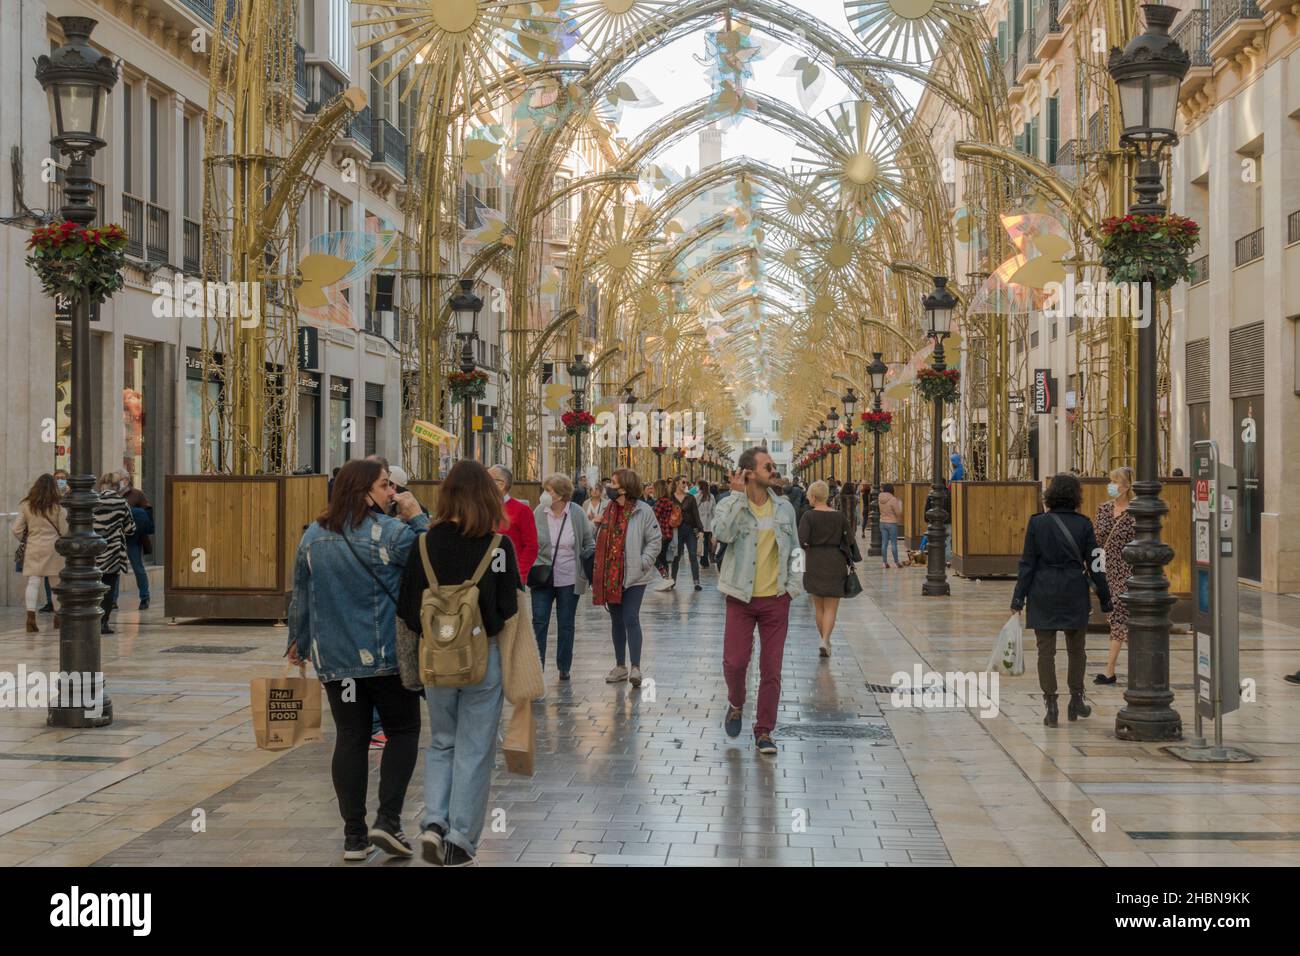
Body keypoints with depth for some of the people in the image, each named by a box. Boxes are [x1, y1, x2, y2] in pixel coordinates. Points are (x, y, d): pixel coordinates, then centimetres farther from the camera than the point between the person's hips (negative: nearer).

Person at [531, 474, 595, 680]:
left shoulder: (577, 514, -4)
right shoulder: (539, 513, -2)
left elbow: (589, 539, 10)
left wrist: (591, 552, -7)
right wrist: (531, 566, -1)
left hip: (568, 578, 0)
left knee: (566, 624, 9)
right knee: (539, 621, -4)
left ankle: (564, 667, 21)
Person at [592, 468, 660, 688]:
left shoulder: (643, 511, -9)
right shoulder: (609, 510, 7)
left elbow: (655, 540, -6)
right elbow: (602, 540, 12)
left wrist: (643, 563, -13)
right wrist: (599, 570, 2)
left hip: (633, 576, -6)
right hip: (610, 576, 6)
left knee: (631, 619, -11)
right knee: (616, 620, 12)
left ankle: (635, 668, -10)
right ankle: (620, 667, 21)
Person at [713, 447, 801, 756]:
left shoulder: (784, 508, 6)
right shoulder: (731, 505, -6)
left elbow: (794, 549, 16)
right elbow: (722, 533, -29)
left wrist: (791, 583, 3)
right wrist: (738, 495, -25)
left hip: (776, 599, 2)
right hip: (741, 599, -2)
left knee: (771, 670, 3)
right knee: (734, 662, -5)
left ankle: (764, 731, 15)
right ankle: (736, 705, 27)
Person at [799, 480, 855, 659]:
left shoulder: (808, 516, -8)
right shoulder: (839, 516, 0)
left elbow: (802, 541, -16)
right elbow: (850, 540, 1)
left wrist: (809, 548, 5)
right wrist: (851, 561, 12)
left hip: (814, 563, 0)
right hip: (836, 562, 1)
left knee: (818, 606, 16)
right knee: (831, 608, 2)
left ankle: (825, 640, 23)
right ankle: (825, 641, -16)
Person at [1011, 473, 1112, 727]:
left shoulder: (1037, 523, -4)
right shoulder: (1083, 524, -3)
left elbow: (1027, 563, -4)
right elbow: (1094, 565, -1)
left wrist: (1018, 599, -1)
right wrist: (1105, 599, 7)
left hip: (1043, 592, -1)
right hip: (1074, 592, 1)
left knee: (1046, 650, 4)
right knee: (1076, 649, 16)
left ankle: (1050, 705, 1)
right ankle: (1076, 701, 22)